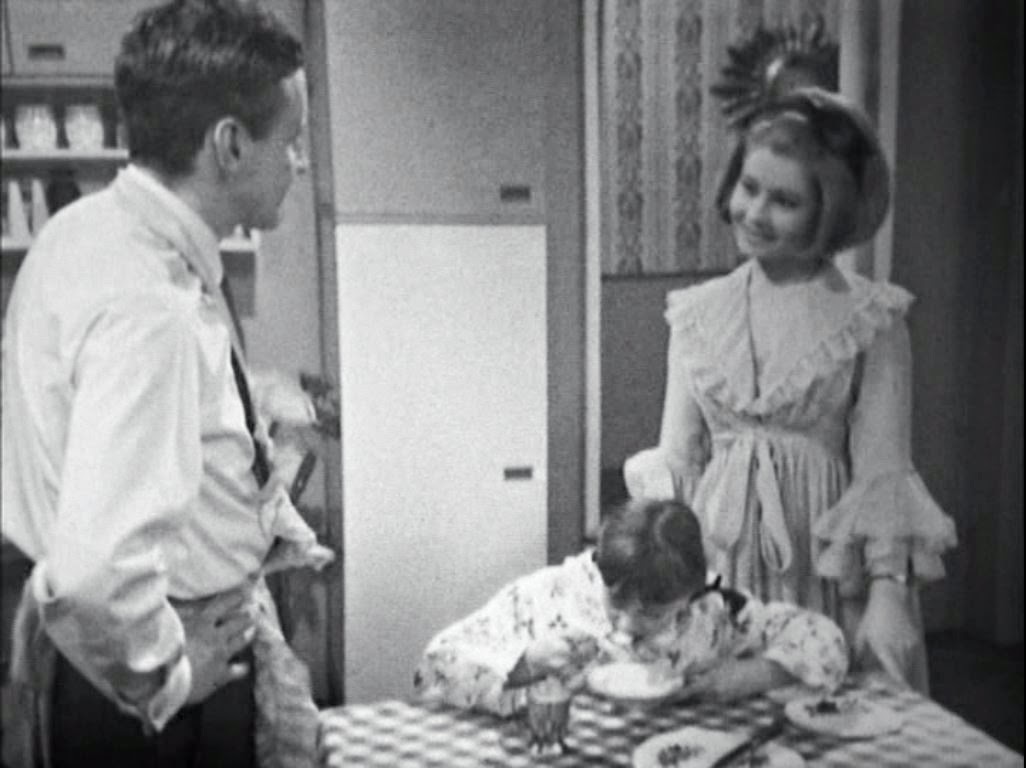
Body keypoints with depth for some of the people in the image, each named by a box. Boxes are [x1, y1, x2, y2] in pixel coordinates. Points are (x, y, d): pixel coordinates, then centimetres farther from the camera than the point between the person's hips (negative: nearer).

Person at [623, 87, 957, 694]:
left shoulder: (872, 319, -5)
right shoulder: (697, 313, 4)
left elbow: (883, 470, -6)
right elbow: (676, 460, 6)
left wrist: (889, 592, -15)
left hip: (828, 570, -2)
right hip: (718, 562, 3)